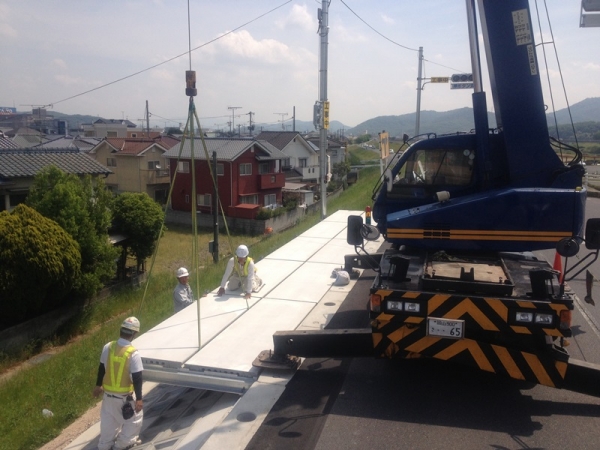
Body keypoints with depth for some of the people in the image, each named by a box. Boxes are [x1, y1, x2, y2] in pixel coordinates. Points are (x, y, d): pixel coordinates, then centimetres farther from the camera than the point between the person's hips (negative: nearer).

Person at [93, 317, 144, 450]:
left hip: (108, 393, 6)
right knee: (135, 418, 17)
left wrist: (98, 385, 21)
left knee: (108, 419, 25)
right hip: (124, 396, -5)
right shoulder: (133, 354, -24)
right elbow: (137, 378, -19)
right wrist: (139, 399, -11)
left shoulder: (108, 347, -8)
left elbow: (102, 368, 6)